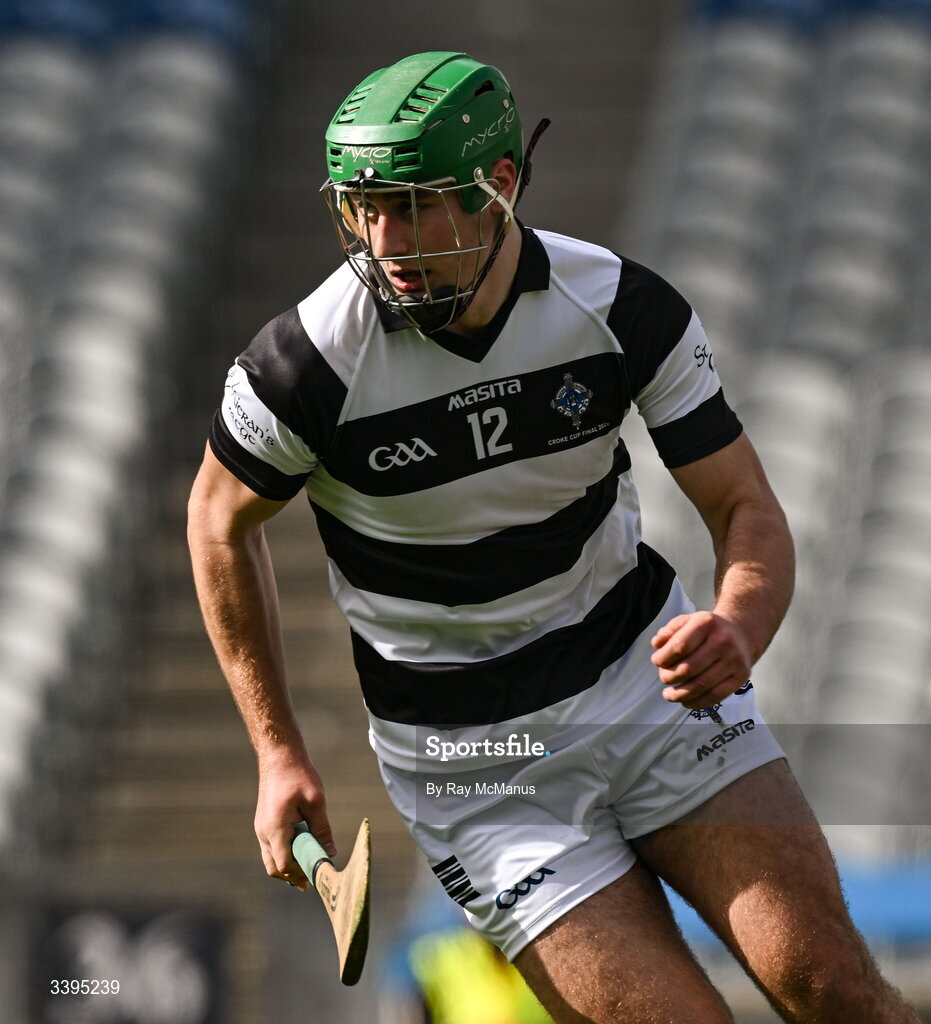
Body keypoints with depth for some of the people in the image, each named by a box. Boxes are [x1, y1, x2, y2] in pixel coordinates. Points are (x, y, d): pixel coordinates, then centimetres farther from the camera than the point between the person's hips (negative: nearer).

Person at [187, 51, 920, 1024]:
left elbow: (746, 507, -5)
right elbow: (221, 520, 2)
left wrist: (737, 631, -28)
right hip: (470, 756, -2)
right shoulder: (310, 365, -18)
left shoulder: (626, 308, -13)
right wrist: (277, 752, 1)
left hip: (646, 667, 2)